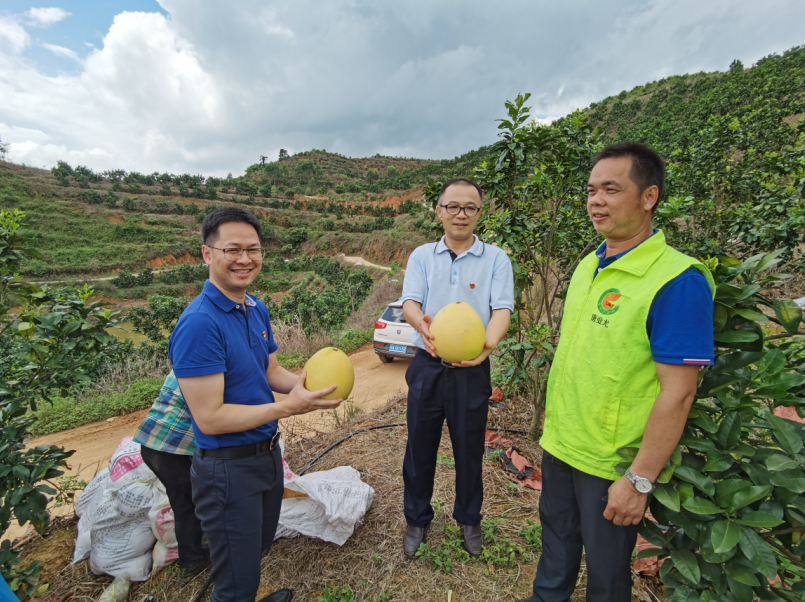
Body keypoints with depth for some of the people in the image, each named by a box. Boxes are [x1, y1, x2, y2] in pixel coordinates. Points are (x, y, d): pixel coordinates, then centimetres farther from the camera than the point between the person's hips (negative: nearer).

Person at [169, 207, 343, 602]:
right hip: (228, 468, -8)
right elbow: (209, 418, -25)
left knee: (259, 548, 30)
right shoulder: (199, 323, -25)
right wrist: (289, 407, -25)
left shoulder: (257, 309, 1)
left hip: (267, 452, 8)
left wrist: (306, 383, -9)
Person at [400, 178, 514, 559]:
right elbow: (410, 302, -7)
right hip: (427, 367, 1)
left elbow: (502, 308, -10)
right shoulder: (422, 256, 5)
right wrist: (422, 324, -31)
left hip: (471, 370, -1)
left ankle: (469, 519, 41)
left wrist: (489, 342, -32)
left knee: (469, 448, 14)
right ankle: (417, 520, 37)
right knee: (419, 447, 13)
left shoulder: (495, 259, 2)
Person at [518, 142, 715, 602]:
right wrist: (555, 422, 14)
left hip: (611, 463, -6)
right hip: (559, 443, 7)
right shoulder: (588, 266, 2)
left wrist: (640, 481, -17)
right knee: (557, 533, 27)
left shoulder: (677, 280, -21)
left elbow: (677, 393, -21)